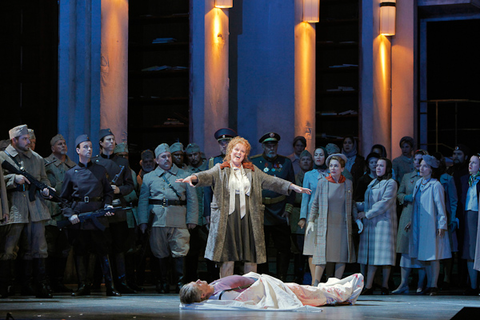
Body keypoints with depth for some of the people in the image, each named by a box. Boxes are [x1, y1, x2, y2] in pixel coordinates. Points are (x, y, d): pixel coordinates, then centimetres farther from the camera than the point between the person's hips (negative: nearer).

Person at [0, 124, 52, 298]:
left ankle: (41, 286, 4)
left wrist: (45, 189, 2)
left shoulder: (37, 159, 18)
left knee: (38, 249, 1)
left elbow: (44, 179, 22)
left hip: (36, 208, 4)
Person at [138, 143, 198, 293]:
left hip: (178, 220, -1)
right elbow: (143, 201, 11)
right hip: (157, 220, 1)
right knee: (160, 253, 3)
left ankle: (180, 281, -3)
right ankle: (162, 282, 11)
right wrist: (143, 221, 1)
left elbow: (192, 199, 10)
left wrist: (192, 219, 1)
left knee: (180, 251, -7)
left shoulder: (184, 175, 13)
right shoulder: (149, 177, 14)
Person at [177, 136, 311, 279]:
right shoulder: (220, 169, 9)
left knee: (251, 258, 1)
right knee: (227, 258, -3)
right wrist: (193, 178, -31)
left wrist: (292, 186, 0)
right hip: (227, 218, -2)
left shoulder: (252, 171, 18)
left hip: (248, 218, 3)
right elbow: (207, 176, -8)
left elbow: (270, 180, 11)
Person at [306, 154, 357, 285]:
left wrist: (357, 219, 10)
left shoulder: (348, 183, 7)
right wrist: (311, 221, 0)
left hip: (343, 225, 2)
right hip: (325, 224, -2)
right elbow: (315, 204, 7)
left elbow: (352, 204, 17)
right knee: (323, 255, -5)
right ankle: (316, 284, 2)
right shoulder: (322, 183, 2)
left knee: (342, 256, 1)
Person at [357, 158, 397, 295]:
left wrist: (367, 214, -13)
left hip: (383, 222, -6)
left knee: (384, 255, -6)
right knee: (371, 254, 1)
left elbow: (385, 203, -12)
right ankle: (368, 286, -1)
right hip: (370, 224, 6)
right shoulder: (373, 183, 20)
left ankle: (384, 285, 1)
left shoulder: (391, 183, -3)